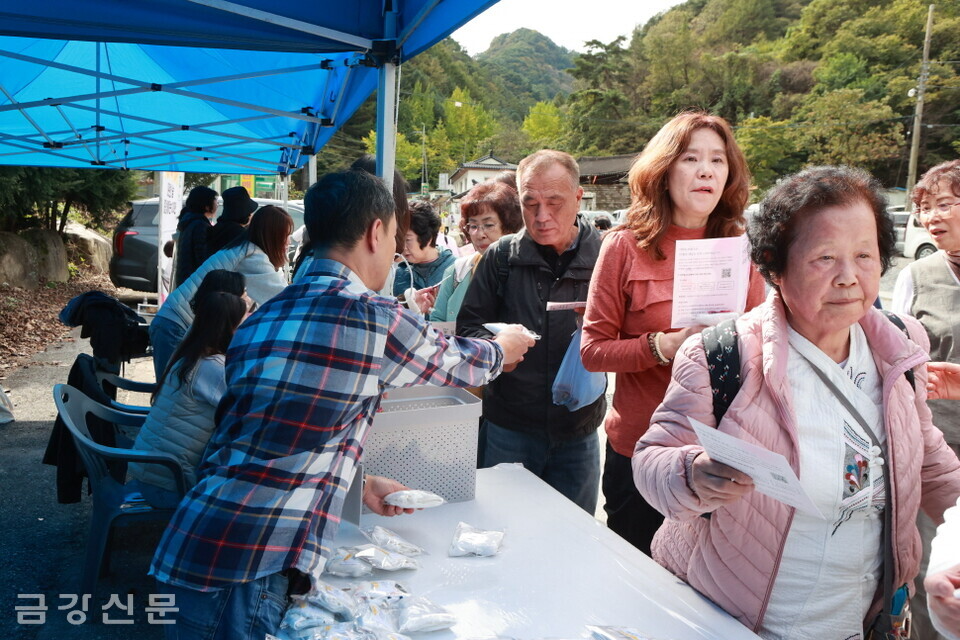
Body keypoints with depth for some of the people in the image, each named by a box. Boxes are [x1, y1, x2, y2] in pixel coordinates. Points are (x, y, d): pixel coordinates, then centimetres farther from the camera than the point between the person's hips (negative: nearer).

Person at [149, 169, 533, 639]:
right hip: (247, 570, -7)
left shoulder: (262, 317, 10)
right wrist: (502, 348, 31)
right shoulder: (375, 319, -10)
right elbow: (457, 362, 10)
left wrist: (359, 485, 24)